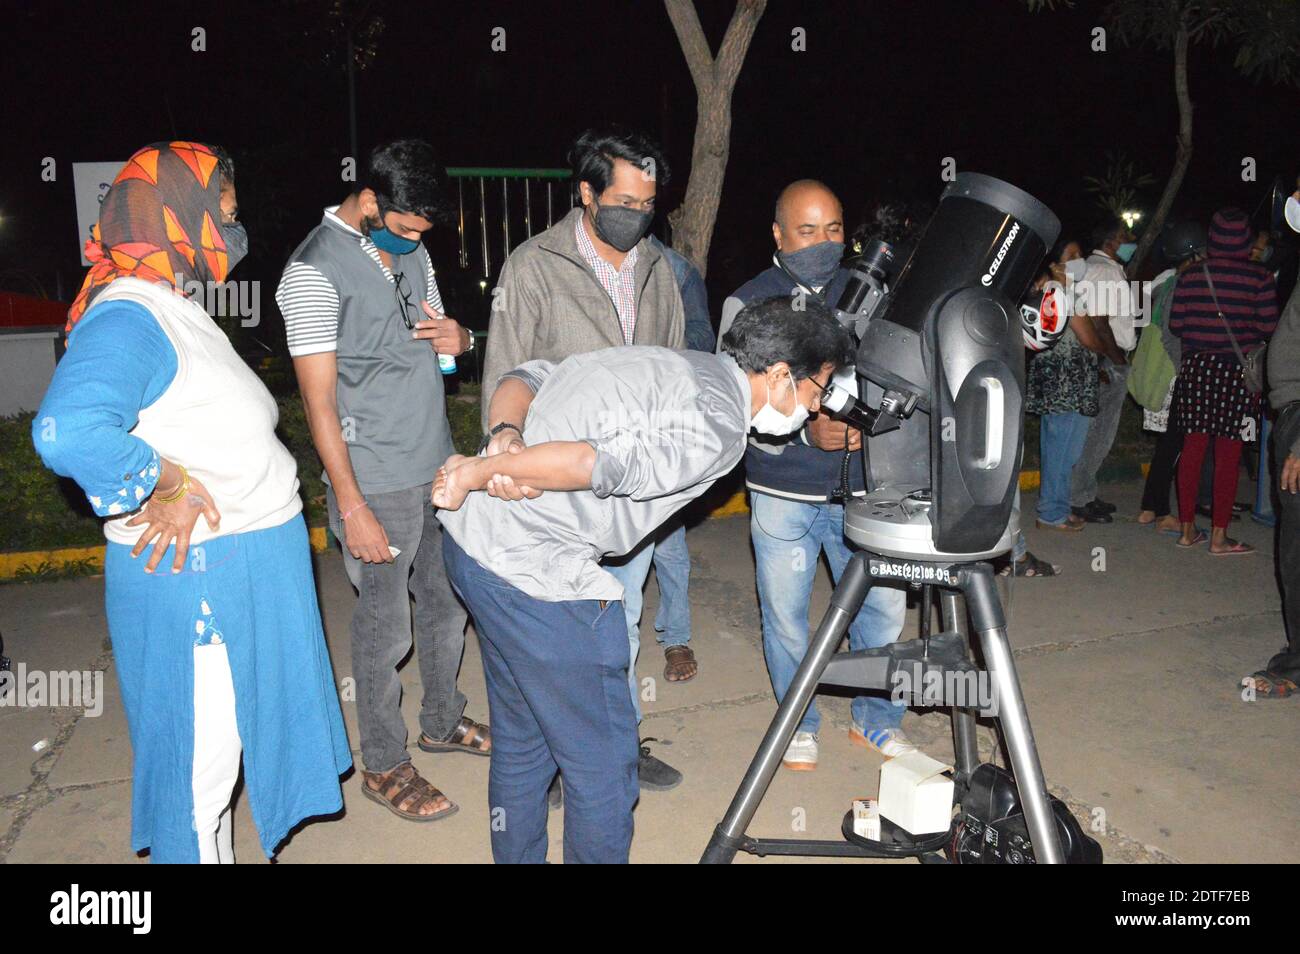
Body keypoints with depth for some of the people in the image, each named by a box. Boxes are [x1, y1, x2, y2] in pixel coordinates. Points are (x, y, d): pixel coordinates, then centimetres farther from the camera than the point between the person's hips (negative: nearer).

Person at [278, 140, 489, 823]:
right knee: (385, 627, 3)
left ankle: (443, 722, 37)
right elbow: (320, 401, -15)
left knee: (447, 602, 17)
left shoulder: (411, 251, 10)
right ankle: (383, 765, 21)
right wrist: (352, 508, -17)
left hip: (437, 469, 8)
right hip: (377, 482, -7)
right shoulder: (315, 271, -14)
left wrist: (456, 338, -4)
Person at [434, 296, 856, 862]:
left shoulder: (667, 364, 14)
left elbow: (521, 379, 9)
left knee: (521, 740, 24)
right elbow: (595, 462, -27)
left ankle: (517, 856, 40)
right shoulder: (718, 427, -13)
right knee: (603, 758, 6)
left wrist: (505, 443, -9)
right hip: (535, 572, -9)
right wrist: (477, 474, -16)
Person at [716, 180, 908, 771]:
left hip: (862, 487, 2)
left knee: (883, 607, 6)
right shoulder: (747, 304, -1)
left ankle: (878, 720, 30)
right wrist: (805, 431, -22)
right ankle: (799, 723, 31)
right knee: (785, 614, 8)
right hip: (783, 492, -2)